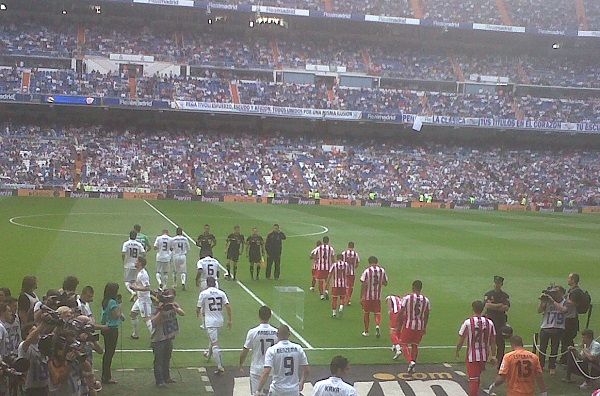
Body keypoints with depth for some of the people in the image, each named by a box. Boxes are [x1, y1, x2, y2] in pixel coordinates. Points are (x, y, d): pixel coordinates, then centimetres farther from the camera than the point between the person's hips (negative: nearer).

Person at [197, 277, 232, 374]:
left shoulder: (203, 293, -6)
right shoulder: (221, 293, 3)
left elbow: (198, 308, -1)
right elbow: (228, 307, -4)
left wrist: (198, 313, 22)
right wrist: (229, 320, 1)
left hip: (210, 321, -5)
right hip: (220, 320, 5)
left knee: (215, 344, -9)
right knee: (213, 339, 30)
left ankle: (220, 367, -14)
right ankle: (209, 354, 55)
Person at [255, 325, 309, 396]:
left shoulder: (272, 350, -10)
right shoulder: (298, 348, -1)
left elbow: (266, 372, -18)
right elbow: (306, 371, 4)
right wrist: (301, 383, 22)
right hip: (294, 390, 2)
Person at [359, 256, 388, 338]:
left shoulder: (367, 271, -10)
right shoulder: (382, 270, 0)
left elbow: (363, 284, -11)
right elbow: (385, 283, 7)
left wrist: (361, 297, -7)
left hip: (367, 296, -2)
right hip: (378, 296, 2)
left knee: (366, 313, 12)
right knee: (377, 313, 9)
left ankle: (366, 332, 21)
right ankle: (377, 326, -19)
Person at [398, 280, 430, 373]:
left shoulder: (407, 298, -11)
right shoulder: (426, 300, 1)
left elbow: (401, 312, -9)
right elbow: (426, 315, 8)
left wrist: (398, 323, 4)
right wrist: (424, 327, 21)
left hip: (409, 325, -4)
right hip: (420, 326, 4)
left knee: (404, 344, 8)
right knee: (415, 345, 16)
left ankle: (411, 361, -13)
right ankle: (412, 367, 19)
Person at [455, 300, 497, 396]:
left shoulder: (468, 322, -13)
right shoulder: (489, 323, -3)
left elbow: (461, 340, -7)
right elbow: (493, 342, 2)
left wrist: (457, 352, 9)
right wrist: (493, 356, 10)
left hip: (472, 356, -4)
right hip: (484, 356, 4)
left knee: (473, 380, 1)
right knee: (478, 377, 24)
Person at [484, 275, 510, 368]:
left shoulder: (505, 296, 7)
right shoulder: (488, 294, 4)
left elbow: (506, 308, -9)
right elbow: (487, 305, -13)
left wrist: (493, 306, -10)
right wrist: (500, 305, -9)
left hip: (501, 321, 1)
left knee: (500, 343, 2)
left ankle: (500, 363, 10)